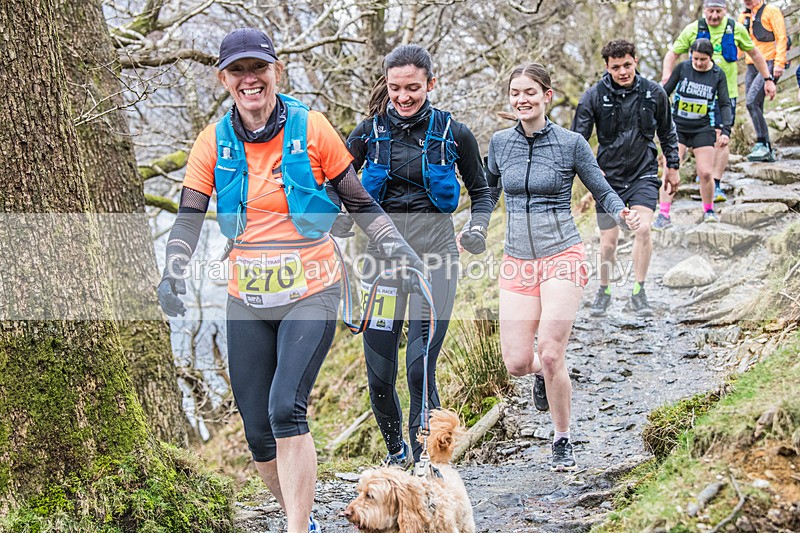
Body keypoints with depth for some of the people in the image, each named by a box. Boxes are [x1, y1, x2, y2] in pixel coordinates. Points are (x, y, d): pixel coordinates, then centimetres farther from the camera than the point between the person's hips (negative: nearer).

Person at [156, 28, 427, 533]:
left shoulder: (311, 128, -5)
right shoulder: (214, 142, 0)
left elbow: (359, 202, 4)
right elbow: (189, 219, -1)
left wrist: (398, 249, -4)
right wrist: (175, 272, -18)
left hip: (311, 294, -3)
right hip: (247, 301, 3)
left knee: (286, 408, -22)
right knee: (258, 431, 5)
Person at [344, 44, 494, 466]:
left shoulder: (453, 133, 2)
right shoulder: (371, 130, 4)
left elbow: (480, 191, 14)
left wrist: (477, 229, -4)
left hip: (436, 255, -2)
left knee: (420, 368, -14)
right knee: (379, 374, 2)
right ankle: (395, 450, 29)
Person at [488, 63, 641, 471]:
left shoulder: (571, 143, -4)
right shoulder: (500, 143, 5)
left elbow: (602, 192, 4)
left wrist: (624, 216, -16)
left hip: (562, 257, -3)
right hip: (517, 262, 3)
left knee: (551, 356, -12)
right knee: (517, 363, -4)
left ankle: (563, 442, 9)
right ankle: (543, 375, 35)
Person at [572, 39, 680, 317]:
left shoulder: (654, 93, -4)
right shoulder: (594, 96, -9)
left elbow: (667, 132, 12)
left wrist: (672, 166, 16)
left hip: (644, 173, 0)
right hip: (608, 177, 0)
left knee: (643, 229, -18)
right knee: (608, 238, 4)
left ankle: (638, 292, -4)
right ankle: (604, 291, 26)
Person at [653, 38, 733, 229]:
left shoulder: (718, 75, -2)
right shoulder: (682, 68, -3)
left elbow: (724, 104, -2)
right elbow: (664, 93, 4)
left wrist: (725, 130, -14)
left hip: (703, 129, 0)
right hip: (677, 126, 0)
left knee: (705, 173, -5)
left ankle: (709, 210, 18)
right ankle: (663, 214, -9)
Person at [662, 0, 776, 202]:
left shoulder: (736, 29, 1)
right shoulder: (693, 29, -1)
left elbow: (754, 53, 14)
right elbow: (673, 53, 2)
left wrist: (768, 79, 13)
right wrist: (667, 74, -17)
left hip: (726, 93, 0)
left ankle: (715, 184, -7)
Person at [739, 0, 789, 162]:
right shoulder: (744, 16, 16)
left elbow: (781, 38, -10)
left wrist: (779, 63, -18)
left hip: (769, 64, -7)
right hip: (752, 66, 7)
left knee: (752, 102, -21)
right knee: (756, 108, 4)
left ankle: (763, 146, -16)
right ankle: (767, 151, 10)